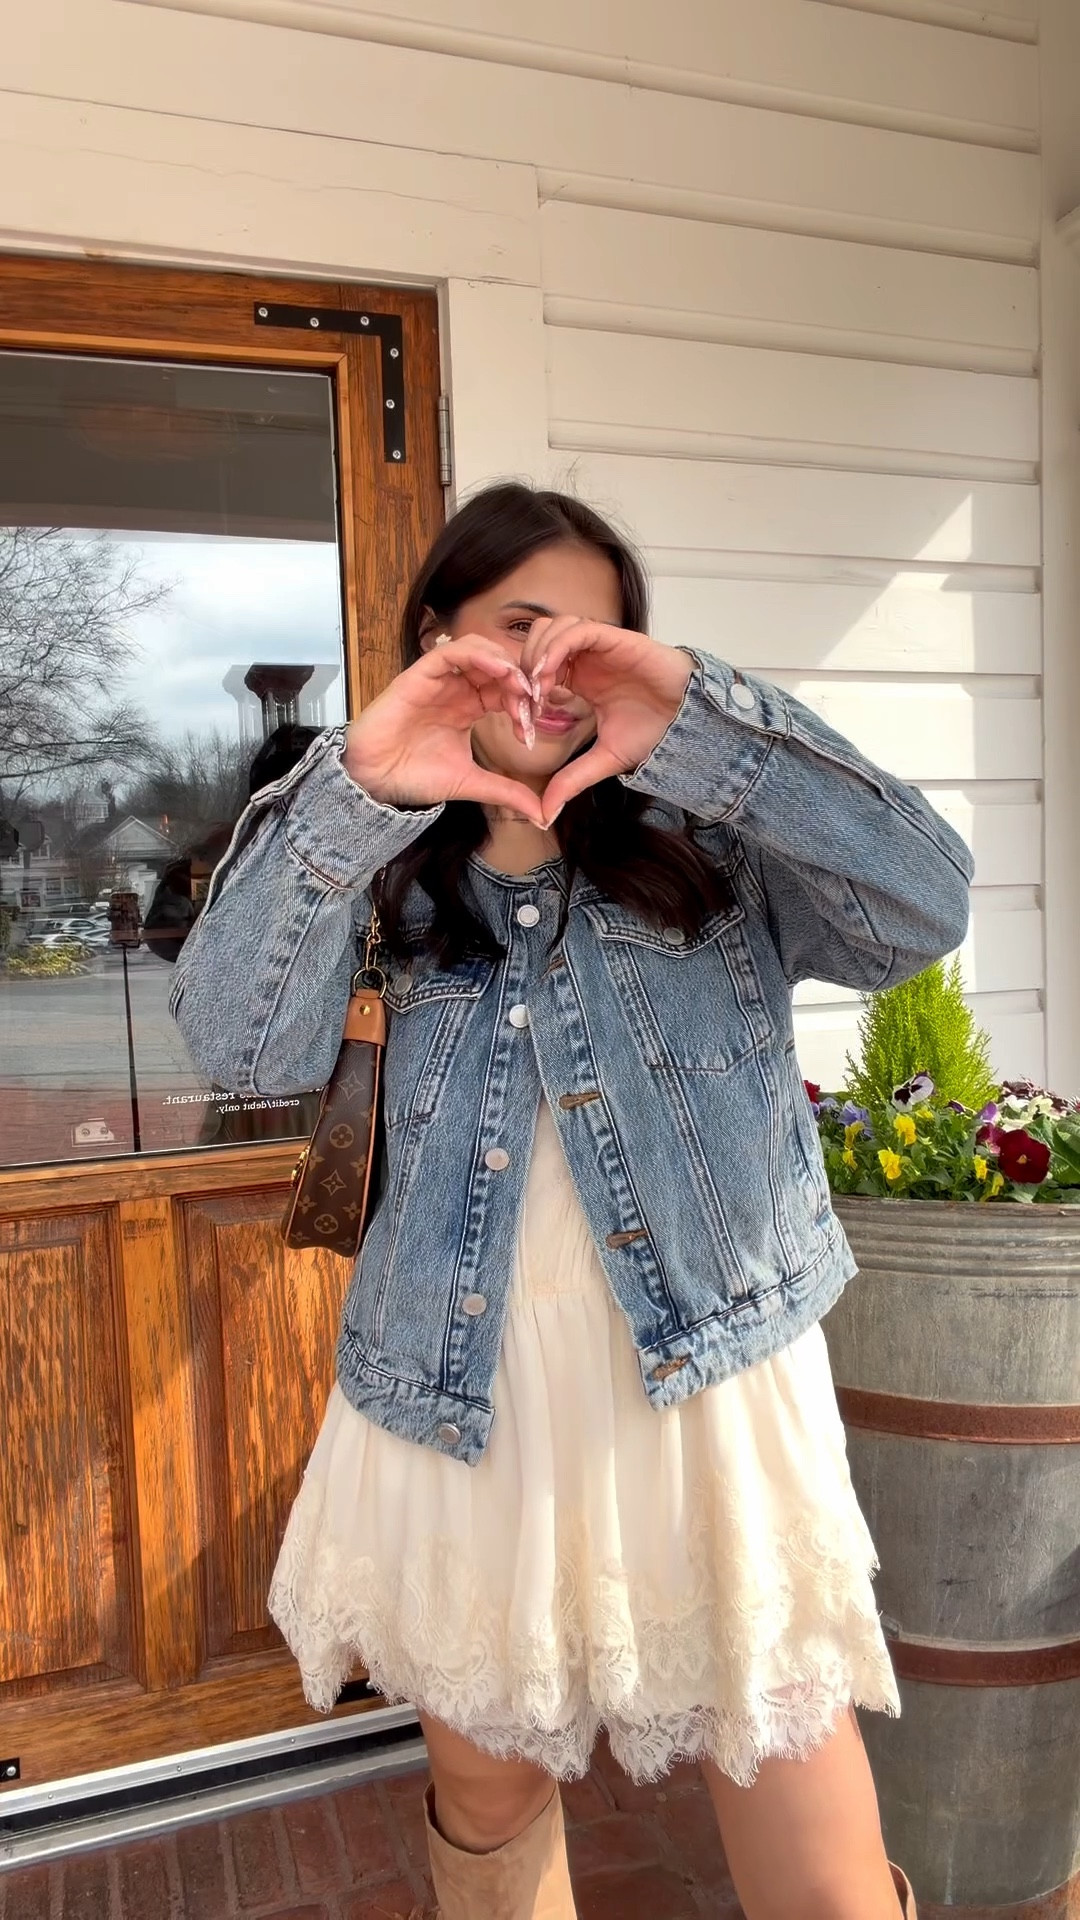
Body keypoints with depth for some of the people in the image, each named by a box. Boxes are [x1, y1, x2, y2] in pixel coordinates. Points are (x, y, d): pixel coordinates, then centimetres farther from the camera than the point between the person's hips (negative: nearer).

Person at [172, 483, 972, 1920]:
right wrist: (353, 790, -23)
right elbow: (243, 1046, -13)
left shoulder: (710, 849, 1)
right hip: (464, 1410, 2)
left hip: (706, 1392, -1)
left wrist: (699, 721, -23)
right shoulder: (385, 882, 4)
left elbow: (923, 909, -15)